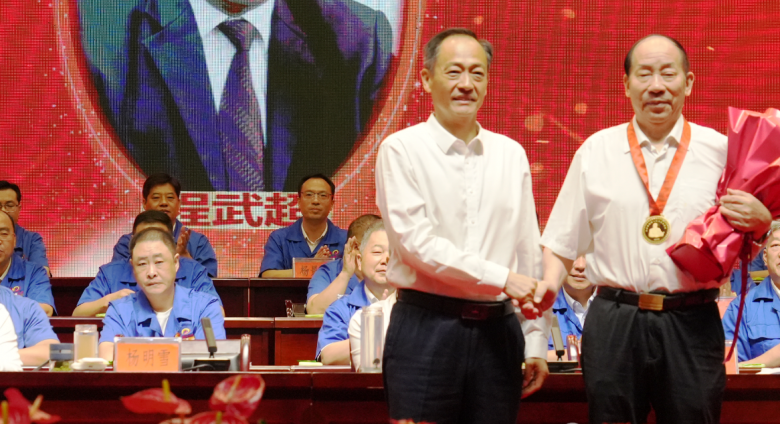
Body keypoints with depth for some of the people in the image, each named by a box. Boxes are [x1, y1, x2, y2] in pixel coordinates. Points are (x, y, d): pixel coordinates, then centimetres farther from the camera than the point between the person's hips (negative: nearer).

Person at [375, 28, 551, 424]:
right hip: (426, 329, -4)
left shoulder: (511, 154, 11)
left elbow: (530, 253, 11)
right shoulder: (402, 150, -2)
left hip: (497, 330, 4)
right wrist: (502, 278, -14)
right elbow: (415, 241, -12)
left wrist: (536, 342, 9)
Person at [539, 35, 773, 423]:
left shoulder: (720, 150, 4)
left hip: (693, 323, 0)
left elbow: (754, 231, 10)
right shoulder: (596, 151, 6)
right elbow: (562, 241, 9)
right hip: (613, 322, 0)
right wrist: (547, 286, -7)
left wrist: (759, 221, -12)